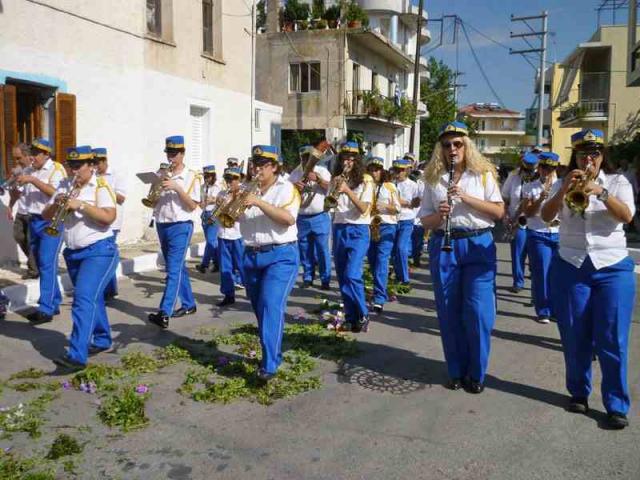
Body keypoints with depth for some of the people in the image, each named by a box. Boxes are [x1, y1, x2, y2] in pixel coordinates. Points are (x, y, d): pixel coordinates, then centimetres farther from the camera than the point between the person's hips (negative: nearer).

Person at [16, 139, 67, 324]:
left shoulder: (56, 169, -4)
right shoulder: (31, 171, 14)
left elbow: (54, 192, -20)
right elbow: (24, 194, 18)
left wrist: (32, 180, -24)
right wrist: (15, 182, 2)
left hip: (50, 222, -7)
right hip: (34, 221, 7)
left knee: (47, 265, -11)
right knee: (42, 265, 11)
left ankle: (46, 310, -10)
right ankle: (54, 303, 21)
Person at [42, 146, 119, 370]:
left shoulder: (101, 187, -8)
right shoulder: (65, 186, 9)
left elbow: (109, 217, -20)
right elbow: (46, 216, 8)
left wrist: (81, 205, -25)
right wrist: (56, 204, -12)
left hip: (99, 251, -7)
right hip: (73, 252, 7)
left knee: (84, 299, -16)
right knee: (92, 298, 18)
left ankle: (77, 355, -19)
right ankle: (102, 340, 34)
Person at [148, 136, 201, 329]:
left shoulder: (191, 176, -4)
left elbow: (193, 205, -9)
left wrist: (177, 188, -19)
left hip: (180, 227, -6)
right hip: (162, 226, 6)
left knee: (174, 270, -11)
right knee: (177, 268, 15)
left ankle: (164, 314, -16)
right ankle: (189, 304, 28)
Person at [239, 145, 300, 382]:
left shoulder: (286, 189, -3)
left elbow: (289, 219, -19)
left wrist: (260, 202, -24)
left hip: (280, 256, -6)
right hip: (251, 256, 6)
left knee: (271, 306, -17)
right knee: (260, 309, 14)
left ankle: (270, 364, -17)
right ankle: (273, 353, 31)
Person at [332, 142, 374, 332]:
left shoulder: (365, 181, -4)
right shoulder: (337, 180, 9)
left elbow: (364, 209, -13)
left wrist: (347, 191, -24)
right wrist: (334, 190, -14)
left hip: (357, 231, -5)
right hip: (338, 230, 5)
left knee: (351, 275, -16)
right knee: (342, 277, 7)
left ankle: (363, 316, -2)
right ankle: (350, 317, 17)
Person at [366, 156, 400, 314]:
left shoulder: (389, 186, 4)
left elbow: (397, 208, 4)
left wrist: (384, 206, -12)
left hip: (386, 227, -4)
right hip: (369, 227, 4)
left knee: (381, 261, -14)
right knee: (372, 261, 12)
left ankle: (379, 299, -19)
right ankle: (380, 291, 33)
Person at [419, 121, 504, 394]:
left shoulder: (483, 174, 4)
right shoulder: (433, 179, 8)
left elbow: (499, 212, -2)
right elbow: (425, 221, 8)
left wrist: (467, 198, -13)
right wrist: (439, 215, -14)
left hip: (478, 246, -2)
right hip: (444, 247, 2)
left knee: (478, 312, -4)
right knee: (449, 312, 6)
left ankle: (476, 373, 12)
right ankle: (457, 371, 21)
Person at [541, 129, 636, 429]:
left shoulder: (618, 182, 5)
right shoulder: (563, 184, 7)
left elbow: (627, 216, -12)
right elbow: (546, 216, -7)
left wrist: (600, 192, -26)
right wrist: (563, 190, -23)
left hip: (613, 268, -1)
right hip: (570, 268, 1)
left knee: (612, 341, -3)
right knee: (574, 338, 7)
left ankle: (617, 405, 4)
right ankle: (578, 393, 21)